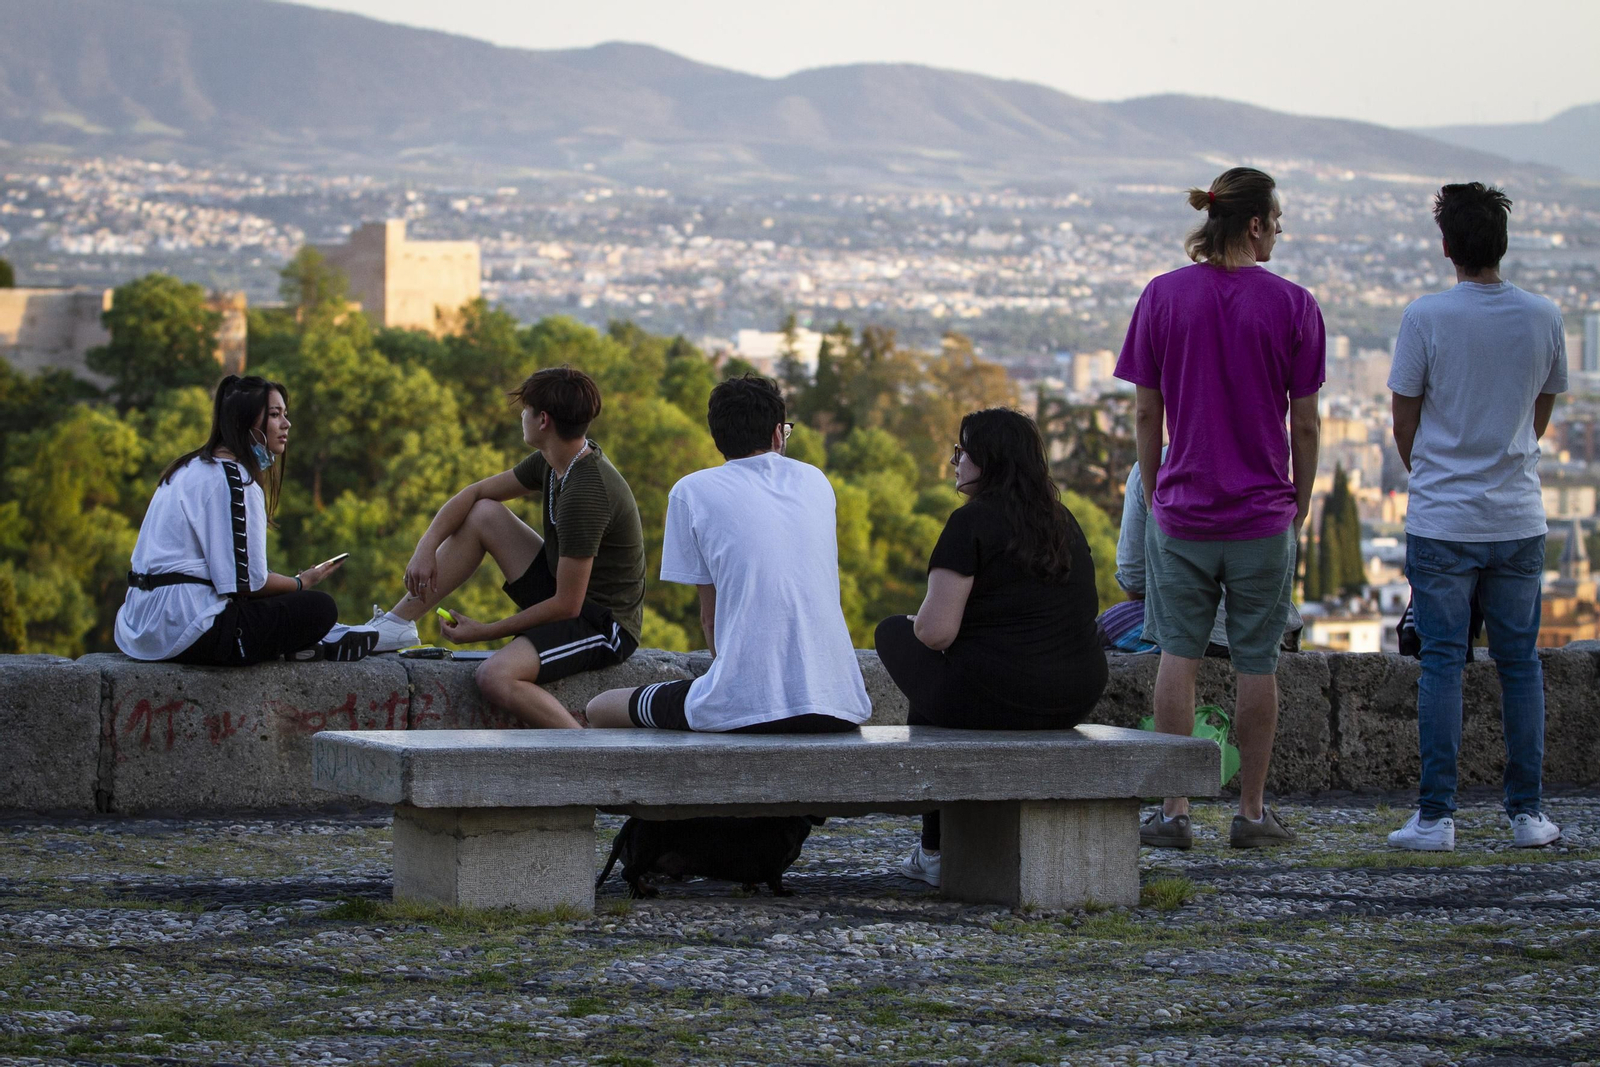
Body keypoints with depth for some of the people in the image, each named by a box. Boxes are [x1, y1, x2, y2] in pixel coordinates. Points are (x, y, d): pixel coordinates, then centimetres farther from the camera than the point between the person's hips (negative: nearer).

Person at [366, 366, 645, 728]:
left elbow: (567, 605, -26)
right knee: (483, 513, 7)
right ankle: (397, 624, 8)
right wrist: (426, 548, -4)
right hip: (568, 594, 10)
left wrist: (485, 631, -16)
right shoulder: (553, 462, 1)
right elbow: (474, 494, 12)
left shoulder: (585, 493, -28)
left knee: (494, 677, -33)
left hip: (604, 623, -10)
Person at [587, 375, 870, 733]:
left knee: (601, 709, 16)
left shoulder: (692, 491, 3)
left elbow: (710, 616, 7)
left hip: (743, 711, -5)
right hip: (838, 707, 5)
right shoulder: (816, 481, 15)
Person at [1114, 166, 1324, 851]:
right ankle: (1252, 813, 12)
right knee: (1256, 663, 7)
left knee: (1178, 654, 6)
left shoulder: (1163, 296, -2)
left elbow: (1146, 414, 1)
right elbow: (1305, 423, -3)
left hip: (1182, 510, 1)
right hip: (1264, 513, -1)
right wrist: (1300, 506, 8)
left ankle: (1173, 811, 4)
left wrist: (1154, 495, 11)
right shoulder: (1292, 305, -6)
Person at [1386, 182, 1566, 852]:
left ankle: (1436, 816, 1)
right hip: (1519, 519, 3)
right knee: (1520, 663, 9)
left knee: (1442, 663, 2)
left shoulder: (1425, 318, -9)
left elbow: (1404, 425, -1)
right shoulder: (1543, 318, 1)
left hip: (1441, 521, -2)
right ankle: (1527, 814, 11)